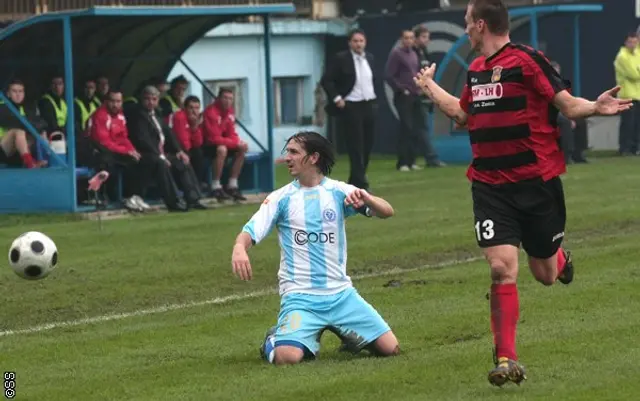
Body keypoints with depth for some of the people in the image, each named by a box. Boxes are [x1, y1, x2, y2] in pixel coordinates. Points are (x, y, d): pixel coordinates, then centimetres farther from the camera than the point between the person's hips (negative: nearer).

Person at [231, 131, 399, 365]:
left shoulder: (338, 192, 2)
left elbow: (387, 212, -5)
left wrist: (365, 198, -28)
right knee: (287, 357, -27)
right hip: (300, 297, -2)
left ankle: (348, 335, 23)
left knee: (390, 349, -7)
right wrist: (239, 248, -32)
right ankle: (273, 341, 10)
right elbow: (251, 231, -8)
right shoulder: (281, 198, 2)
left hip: (341, 293, 2)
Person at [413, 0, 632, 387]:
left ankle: (560, 260, 47)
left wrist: (595, 107, -33)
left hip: (538, 181, -4)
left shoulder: (528, 60, -10)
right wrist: (429, 86, 36)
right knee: (502, 269, -12)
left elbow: (568, 105, -13)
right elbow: (463, 113, 28)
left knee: (546, 275, 9)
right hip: (490, 186, 4)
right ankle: (506, 359, -4)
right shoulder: (476, 70, 10)